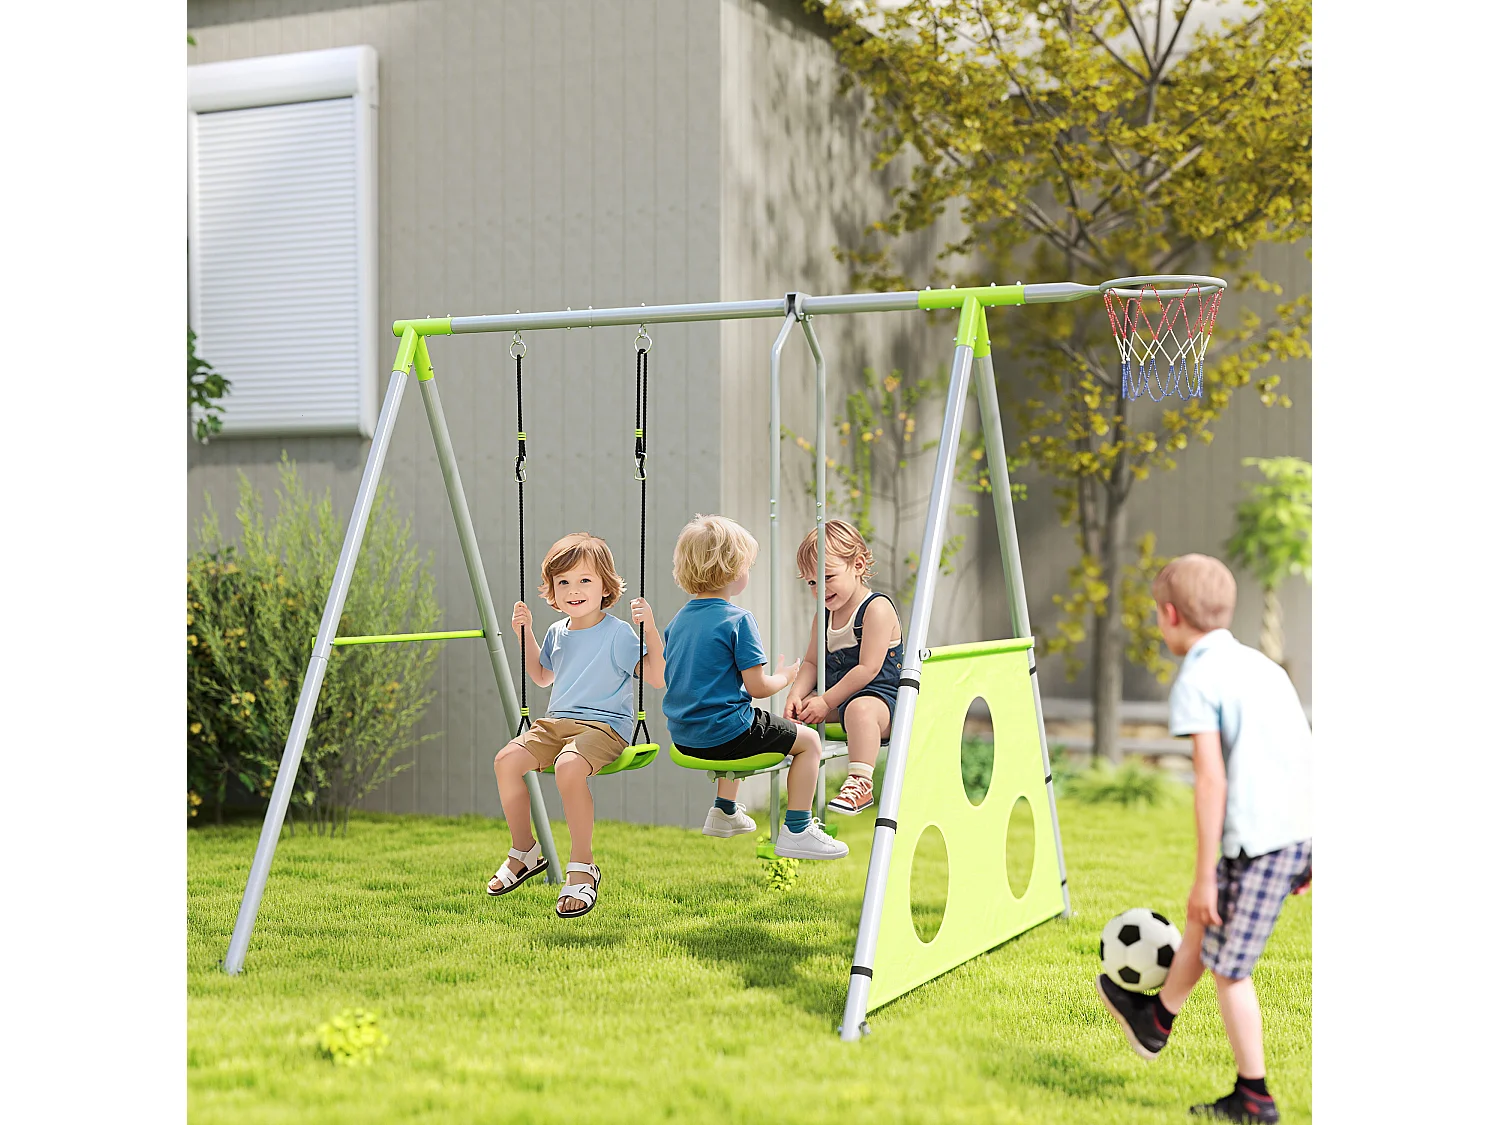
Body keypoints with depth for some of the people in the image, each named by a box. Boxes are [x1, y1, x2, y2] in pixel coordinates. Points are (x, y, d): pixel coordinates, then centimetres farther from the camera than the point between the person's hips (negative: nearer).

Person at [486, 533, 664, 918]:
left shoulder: (618, 633, -7)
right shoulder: (557, 632, 13)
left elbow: (657, 677, -14)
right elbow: (542, 676, 32)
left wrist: (650, 629, -24)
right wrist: (525, 634, 20)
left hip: (605, 724, -7)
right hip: (556, 721, 7)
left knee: (569, 767, -36)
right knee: (506, 759, -15)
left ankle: (583, 867, -20)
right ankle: (524, 851, 7)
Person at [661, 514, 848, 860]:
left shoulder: (678, 620, 6)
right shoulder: (737, 620, -16)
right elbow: (757, 686, -17)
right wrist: (784, 677, 4)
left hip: (683, 736, 9)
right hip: (724, 734, -8)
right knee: (809, 740, 4)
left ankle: (724, 811, 44)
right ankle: (796, 831, 2)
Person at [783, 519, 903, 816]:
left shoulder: (877, 608, -13)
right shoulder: (823, 616, 14)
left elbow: (867, 669, -20)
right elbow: (811, 663, 15)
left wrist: (826, 702, -19)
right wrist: (797, 694, -6)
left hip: (879, 694, -9)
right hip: (835, 699, 9)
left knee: (860, 709, -40)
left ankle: (861, 781, -48)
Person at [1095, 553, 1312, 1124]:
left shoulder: (1197, 679, -9)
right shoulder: (1262, 665, 16)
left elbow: (1211, 781, -16)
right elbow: (1301, 754, 17)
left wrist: (1205, 875, -13)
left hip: (1258, 839, -9)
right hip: (1303, 830, 9)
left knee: (1228, 968, 6)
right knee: (1204, 923, 26)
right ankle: (1155, 1017, 45)